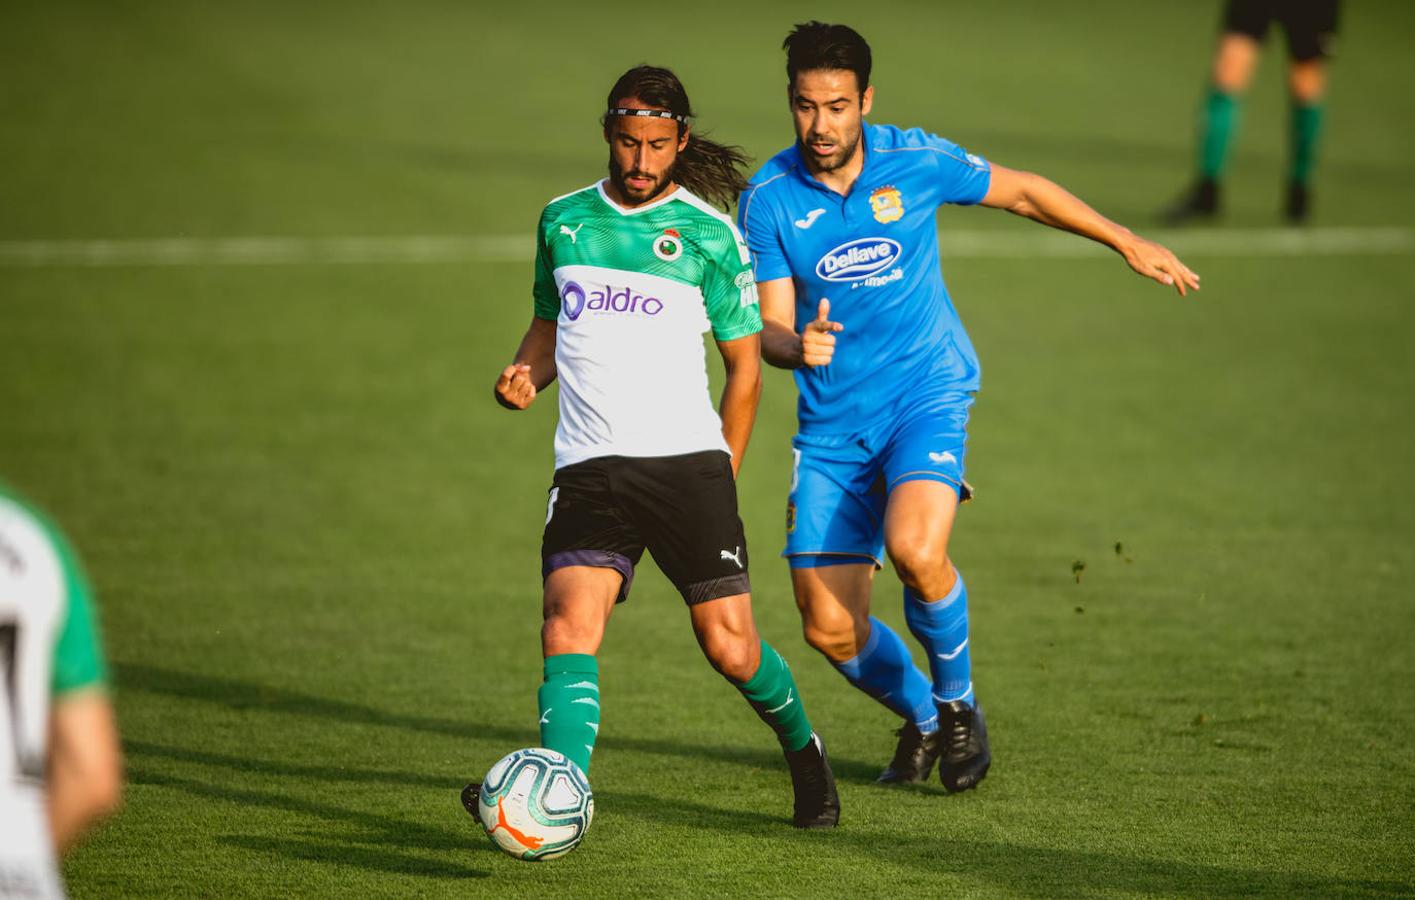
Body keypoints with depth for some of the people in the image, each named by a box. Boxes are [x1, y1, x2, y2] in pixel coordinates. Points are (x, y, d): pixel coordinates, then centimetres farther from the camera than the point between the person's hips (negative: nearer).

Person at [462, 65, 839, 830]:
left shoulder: (708, 233, 2)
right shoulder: (563, 220, 11)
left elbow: (744, 362, 7)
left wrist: (722, 474, 5)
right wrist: (526, 374, 4)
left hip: (687, 459, -2)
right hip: (588, 470, 2)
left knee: (730, 646, -1)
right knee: (569, 626, -20)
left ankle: (804, 750, 28)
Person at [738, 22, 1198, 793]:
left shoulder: (914, 161, -8)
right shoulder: (767, 199, -8)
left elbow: (1019, 192, 9)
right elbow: (769, 327, -7)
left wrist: (1127, 244, 13)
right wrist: (797, 344, -31)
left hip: (926, 392, -2)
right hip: (832, 422, 2)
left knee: (913, 548, -30)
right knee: (829, 629, -3)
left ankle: (957, 701, -1)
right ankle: (921, 718, 29)